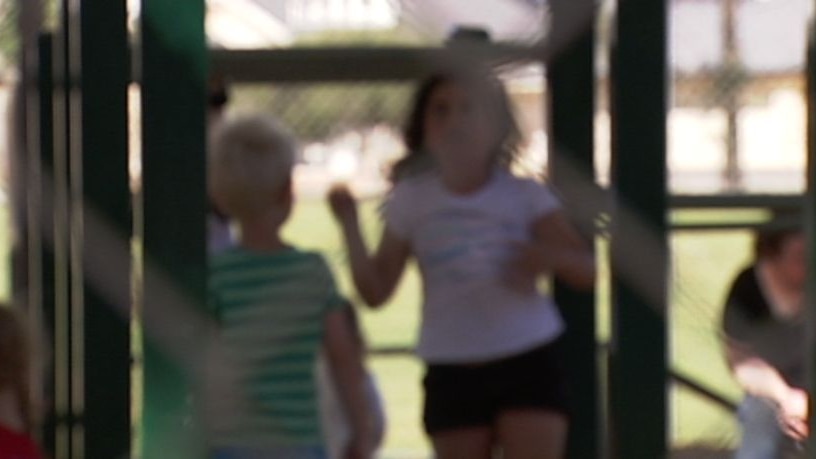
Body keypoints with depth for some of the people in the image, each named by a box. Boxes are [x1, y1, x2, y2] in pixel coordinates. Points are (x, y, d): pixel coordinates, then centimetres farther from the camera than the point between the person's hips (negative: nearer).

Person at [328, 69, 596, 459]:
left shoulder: (524, 196, 0)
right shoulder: (413, 202, 3)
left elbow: (586, 270, -4)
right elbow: (375, 291, 2)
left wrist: (549, 257, -27)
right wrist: (349, 225, -12)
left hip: (529, 365, -2)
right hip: (452, 372, 2)